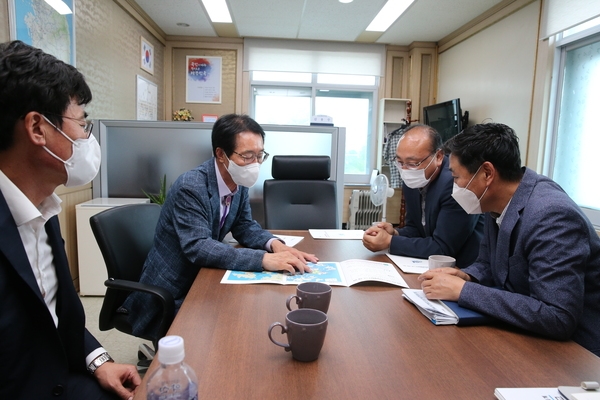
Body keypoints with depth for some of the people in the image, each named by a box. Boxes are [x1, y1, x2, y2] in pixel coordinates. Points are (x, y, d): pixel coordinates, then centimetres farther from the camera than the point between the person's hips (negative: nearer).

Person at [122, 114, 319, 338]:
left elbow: (244, 226, 5)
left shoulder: (239, 182, -3)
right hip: (168, 296, -7)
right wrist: (265, 259, -40)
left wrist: (274, 244, -16)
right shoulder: (190, 187, -25)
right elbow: (197, 247, -33)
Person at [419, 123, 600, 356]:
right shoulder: (498, 203, -2)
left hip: (571, 348, -7)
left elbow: (557, 318, -32)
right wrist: (465, 276, -9)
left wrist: (463, 291, -27)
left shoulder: (550, 215, -26)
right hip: (524, 333, 7)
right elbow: (489, 265, 12)